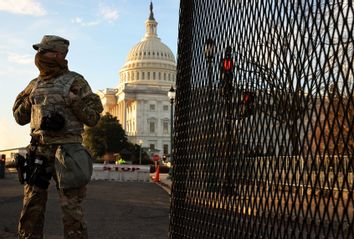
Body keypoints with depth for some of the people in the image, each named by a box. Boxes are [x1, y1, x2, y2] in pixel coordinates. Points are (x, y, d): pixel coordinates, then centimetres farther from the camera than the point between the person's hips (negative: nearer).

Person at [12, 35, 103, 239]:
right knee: (31, 209, 7)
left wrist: (72, 99, -15)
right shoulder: (35, 84, 15)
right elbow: (20, 117, 20)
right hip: (38, 151, 6)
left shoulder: (75, 82, -1)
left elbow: (93, 118, -3)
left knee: (72, 210, -4)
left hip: (66, 151, -5)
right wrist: (28, 101, 3)